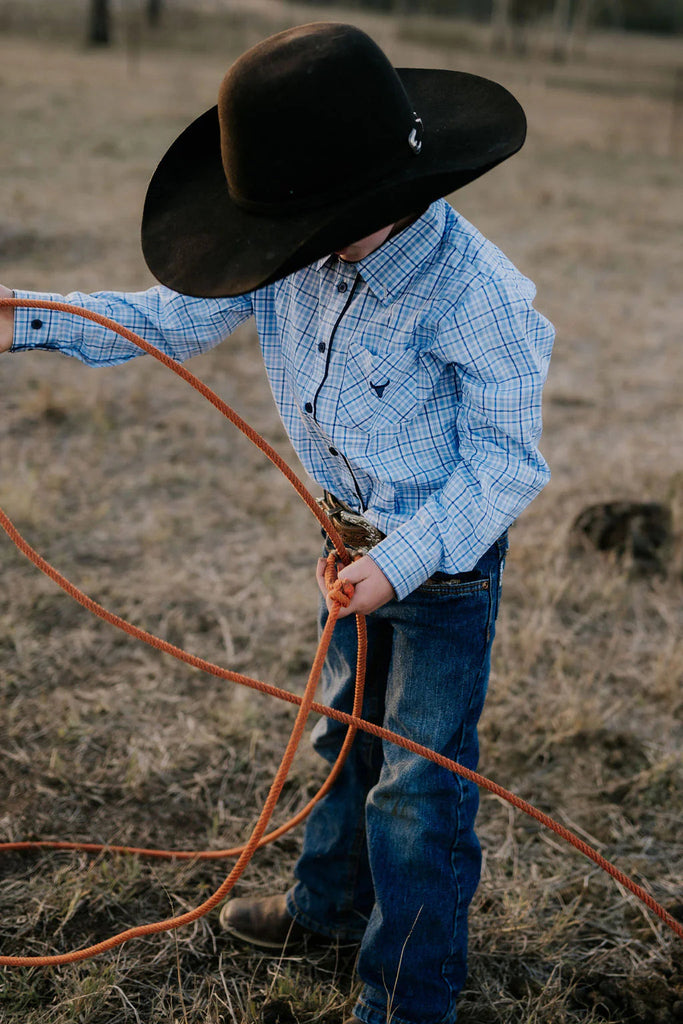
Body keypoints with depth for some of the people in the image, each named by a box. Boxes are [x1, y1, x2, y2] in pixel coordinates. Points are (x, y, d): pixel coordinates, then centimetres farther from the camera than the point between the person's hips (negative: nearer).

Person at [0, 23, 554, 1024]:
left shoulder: (477, 295, -31)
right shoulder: (308, 259, -12)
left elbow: (504, 459, -21)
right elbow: (178, 318, 1)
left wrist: (407, 557, -31)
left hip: (449, 557, -7)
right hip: (359, 535, 7)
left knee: (420, 782, 4)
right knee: (348, 731, 25)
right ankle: (332, 902, 50)